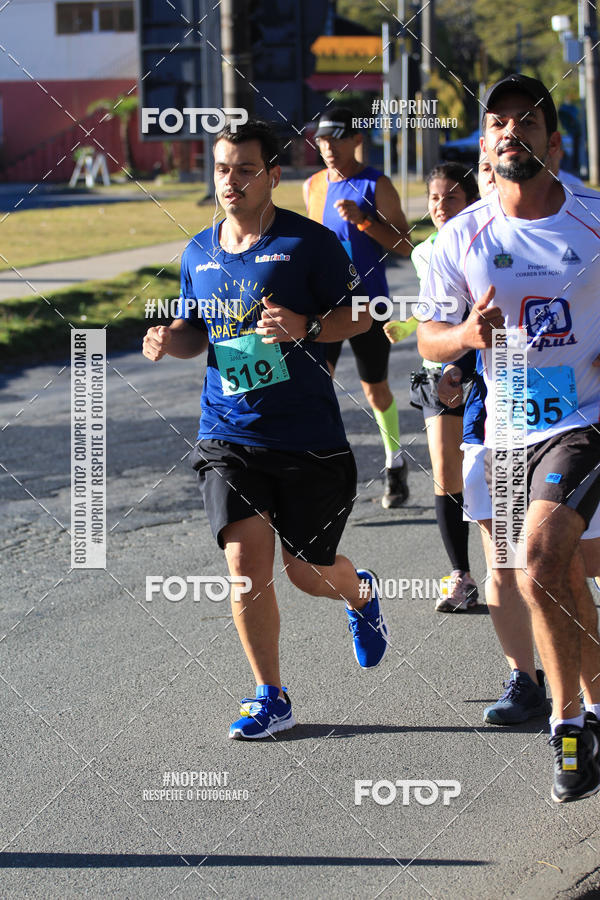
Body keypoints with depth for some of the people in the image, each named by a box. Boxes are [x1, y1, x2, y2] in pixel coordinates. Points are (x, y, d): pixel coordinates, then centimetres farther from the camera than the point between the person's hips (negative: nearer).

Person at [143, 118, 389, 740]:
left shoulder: (309, 242, -6)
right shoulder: (197, 254, 9)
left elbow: (360, 315, -2)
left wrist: (306, 327, -20)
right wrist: (170, 339, -1)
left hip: (309, 438, -3)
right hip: (228, 435, 3)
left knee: (309, 572, 6)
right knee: (246, 557, -14)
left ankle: (361, 594, 45)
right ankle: (270, 698, -1)